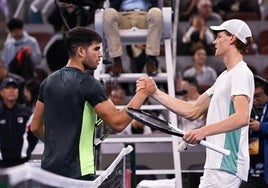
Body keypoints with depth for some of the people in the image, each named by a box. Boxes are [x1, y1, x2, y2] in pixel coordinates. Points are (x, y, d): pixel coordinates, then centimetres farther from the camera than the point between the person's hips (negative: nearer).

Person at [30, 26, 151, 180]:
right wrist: (143, 93, -9)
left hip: (49, 168, 8)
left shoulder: (49, 81, 10)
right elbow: (118, 123, -17)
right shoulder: (88, 83, -13)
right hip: (77, 172, -8)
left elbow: (36, 127, 16)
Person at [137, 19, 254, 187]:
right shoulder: (225, 76, 23)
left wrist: (204, 131, -35)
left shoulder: (241, 73, -10)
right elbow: (192, 111, 22)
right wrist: (155, 92, 18)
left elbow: (242, 117, -25)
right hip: (218, 165, 10)